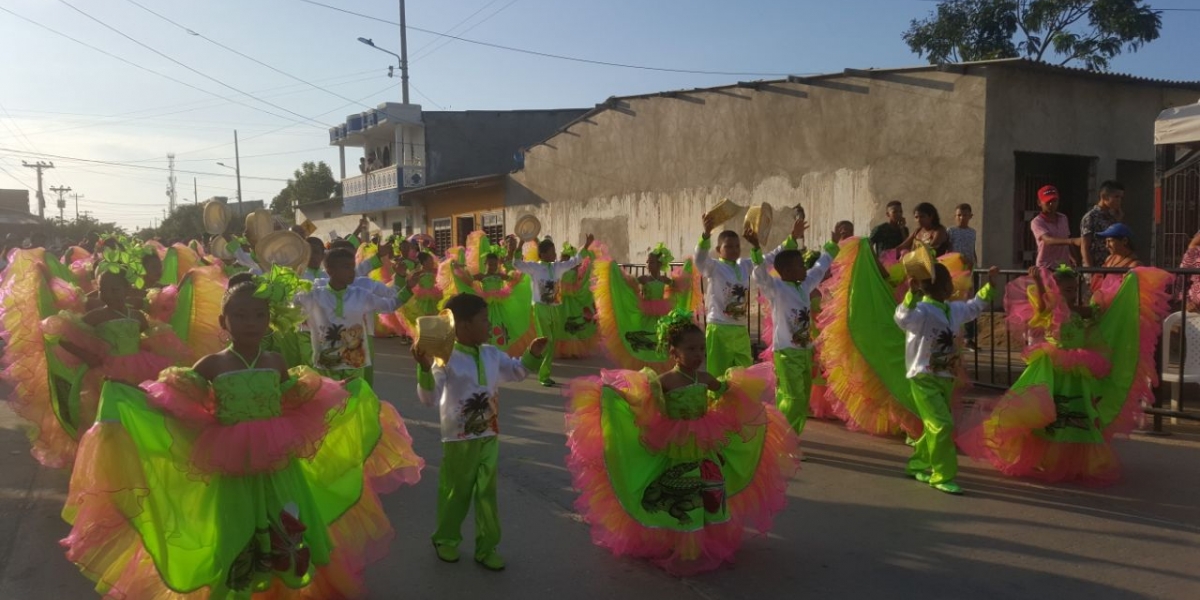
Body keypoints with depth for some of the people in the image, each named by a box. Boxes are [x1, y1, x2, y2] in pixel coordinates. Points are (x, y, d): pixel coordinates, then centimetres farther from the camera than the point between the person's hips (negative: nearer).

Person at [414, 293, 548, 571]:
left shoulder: (492, 354, 1)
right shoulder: (447, 359, -19)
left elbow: (517, 371, 17)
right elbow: (430, 398, -27)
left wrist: (533, 355, 0)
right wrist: (425, 369, -42)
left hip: (489, 437, 5)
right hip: (459, 439, -5)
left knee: (488, 493, 11)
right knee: (455, 493, 11)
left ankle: (487, 547, 23)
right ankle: (446, 539, 34)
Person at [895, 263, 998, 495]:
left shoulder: (953, 309, 9)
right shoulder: (921, 310, -19)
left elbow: (974, 307, 30)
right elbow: (902, 318, -41)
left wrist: (989, 285, 28)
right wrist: (912, 294, -54)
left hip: (945, 378, 9)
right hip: (924, 379, -9)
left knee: (936, 426, 16)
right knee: (943, 425, -15)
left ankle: (919, 464, 34)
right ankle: (942, 476, -4)